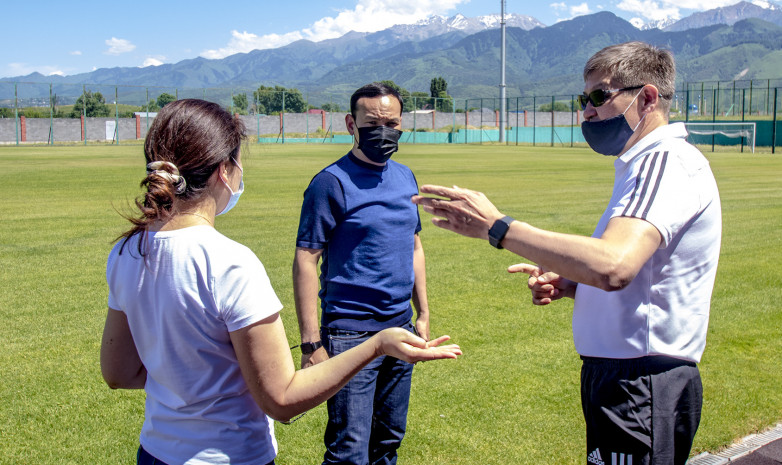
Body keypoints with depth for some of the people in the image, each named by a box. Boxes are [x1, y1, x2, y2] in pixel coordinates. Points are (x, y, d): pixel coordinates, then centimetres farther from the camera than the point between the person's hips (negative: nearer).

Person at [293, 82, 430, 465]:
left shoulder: (405, 177, 9)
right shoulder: (331, 182, -11)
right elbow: (306, 260, -14)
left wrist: (423, 313, 14)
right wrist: (311, 343, -18)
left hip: (400, 329, 7)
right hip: (351, 334, -6)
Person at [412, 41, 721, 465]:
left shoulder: (669, 160, -16)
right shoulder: (644, 165, 18)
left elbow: (613, 266, -32)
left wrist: (496, 226, -26)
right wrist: (567, 284, 5)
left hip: (642, 390, -10)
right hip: (616, 375, 10)